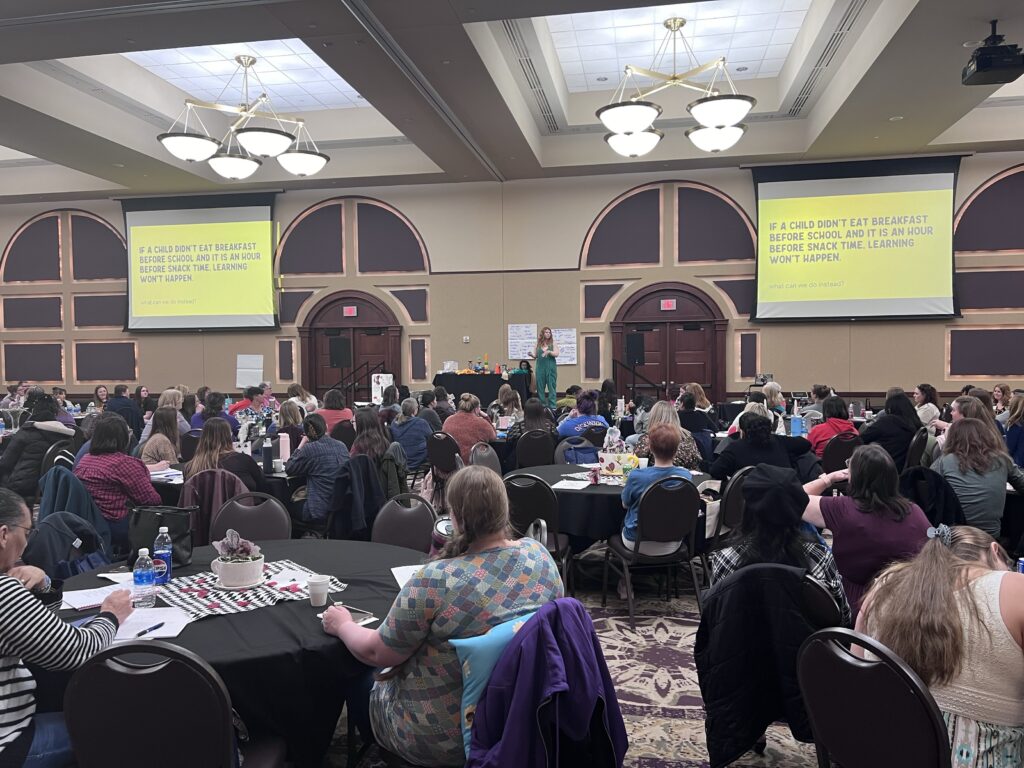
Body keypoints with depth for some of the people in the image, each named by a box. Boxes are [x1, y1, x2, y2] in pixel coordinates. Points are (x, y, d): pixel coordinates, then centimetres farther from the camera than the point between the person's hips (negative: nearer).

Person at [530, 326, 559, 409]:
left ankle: (552, 405, -1)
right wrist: (531, 355, -10)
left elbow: (556, 354, -4)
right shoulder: (538, 343, 9)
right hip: (540, 367, 2)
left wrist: (549, 352, -20)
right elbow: (535, 355, 11)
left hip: (551, 368, -2)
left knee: (551, 386, -3)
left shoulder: (553, 343, 4)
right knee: (540, 386, 3)